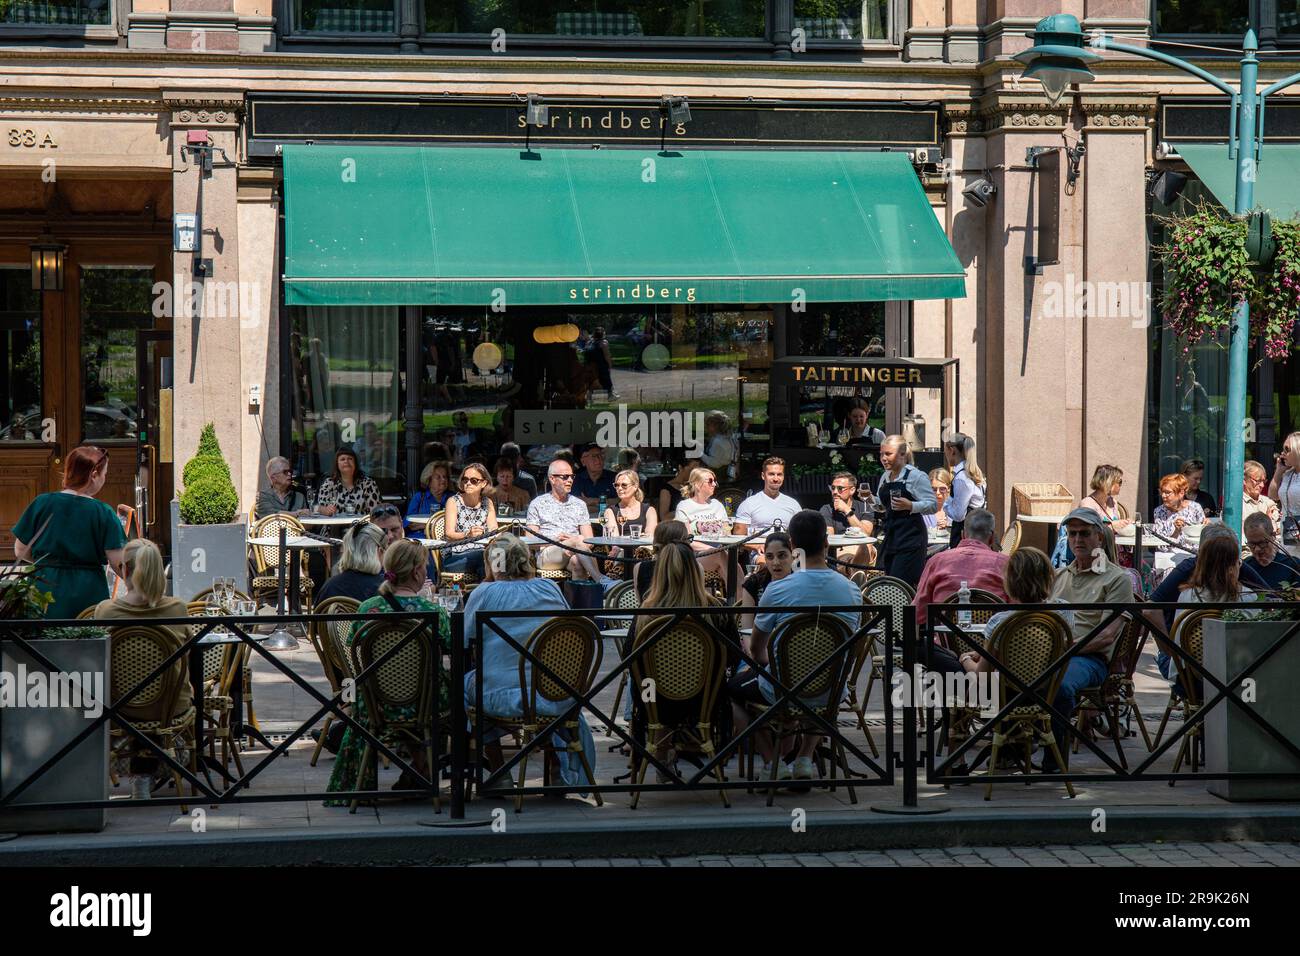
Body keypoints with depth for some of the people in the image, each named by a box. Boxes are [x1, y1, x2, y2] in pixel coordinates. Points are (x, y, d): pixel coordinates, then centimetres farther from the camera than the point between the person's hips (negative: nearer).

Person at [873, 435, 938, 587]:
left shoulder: (916, 476, -8)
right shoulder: (885, 478, 15)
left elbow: (933, 505, -14)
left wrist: (910, 506, -27)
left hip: (910, 538, -8)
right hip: (891, 538, 8)